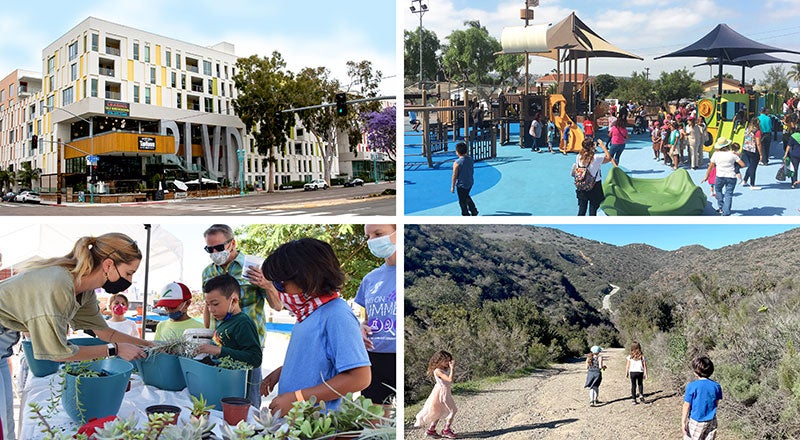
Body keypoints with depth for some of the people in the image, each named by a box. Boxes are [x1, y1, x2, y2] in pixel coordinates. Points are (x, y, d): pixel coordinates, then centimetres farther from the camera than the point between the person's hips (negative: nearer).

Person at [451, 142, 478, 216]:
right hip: (470, 183, 7)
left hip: (461, 184, -7)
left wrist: (452, 187, -8)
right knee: (466, 197, 29)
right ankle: (474, 211, 33)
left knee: (462, 201, 11)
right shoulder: (471, 159, -5)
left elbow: (454, 176, -18)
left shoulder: (457, 163, -25)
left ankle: (466, 214, 23)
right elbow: (472, 171, 8)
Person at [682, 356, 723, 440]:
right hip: (711, 422, 4)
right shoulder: (716, 386, -7)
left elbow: (687, 405, -13)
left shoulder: (692, 386, -18)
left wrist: (683, 422, -6)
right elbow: (717, 403, 6)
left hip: (695, 422, -3)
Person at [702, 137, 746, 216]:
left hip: (720, 177, 0)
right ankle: (726, 212, -3)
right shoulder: (732, 154, 0)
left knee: (718, 190, 26)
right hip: (731, 177, 0)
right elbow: (742, 164, -2)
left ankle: (721, 207, 26)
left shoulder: (715, 154, 2)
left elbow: (710, 167, 6)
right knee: (728, 194, 4)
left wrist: (706, 176, 15)